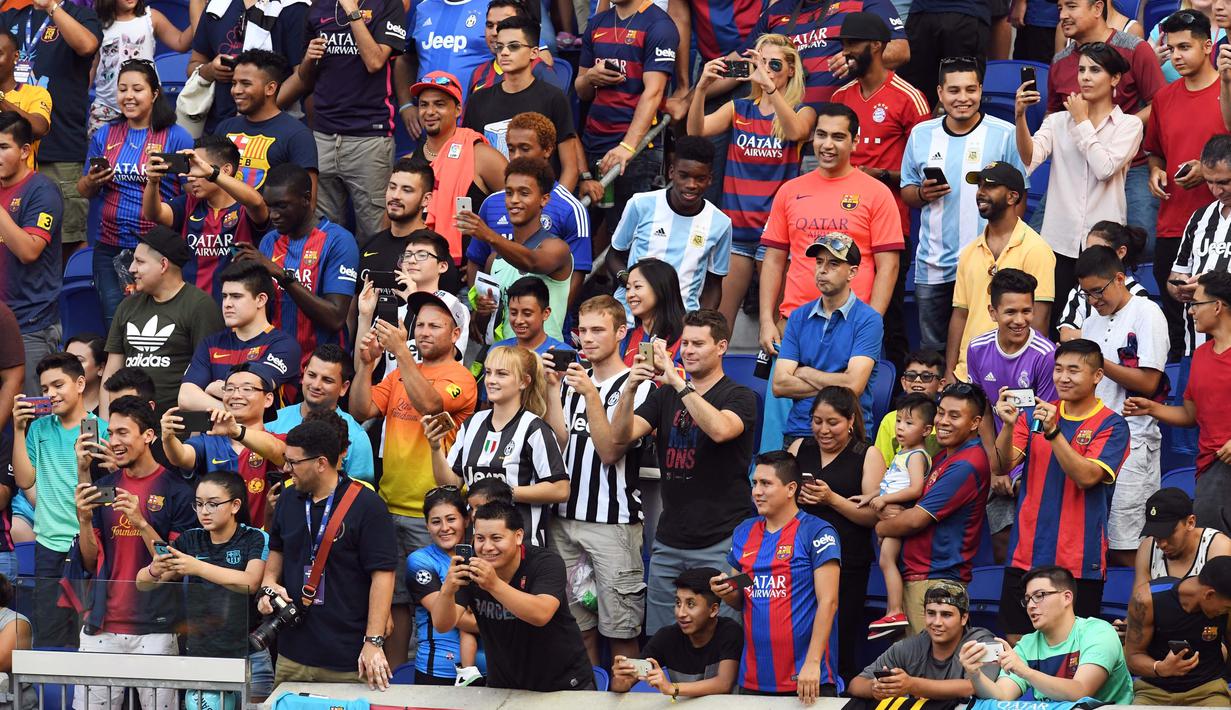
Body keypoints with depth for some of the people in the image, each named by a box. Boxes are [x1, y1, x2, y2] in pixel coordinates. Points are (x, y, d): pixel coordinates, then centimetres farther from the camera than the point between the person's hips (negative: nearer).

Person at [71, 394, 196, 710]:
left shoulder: (176, 490, -1)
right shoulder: (103, 486, 12)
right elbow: (91, 563, 12)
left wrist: (142, 522, -16)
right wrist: (84, 519, -5)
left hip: (156, 628, -4)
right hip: (102, 626, 4)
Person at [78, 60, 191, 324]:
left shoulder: (176, 137, 0)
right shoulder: (104, 136, 12)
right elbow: (83, 190, 17)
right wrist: (91, 182, -5)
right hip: (110, 249, 4)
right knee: (114, 325, 3)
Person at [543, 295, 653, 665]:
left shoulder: (636, 386, -5)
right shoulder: (571, 380, 15)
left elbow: (610, 451, -10)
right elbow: (558, 442, 7)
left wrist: (590, 395, -18)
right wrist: (552, 388, 0)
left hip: (613, 521, -6)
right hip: (566, 519, 6)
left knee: (619, 631, -4)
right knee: (578, 625, 9)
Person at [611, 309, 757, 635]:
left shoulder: (740, 397, -2)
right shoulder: (665, 395, 14)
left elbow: (720, 429, -25)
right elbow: (620, 436, 0)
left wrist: (677, 382, -26)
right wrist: (629, 388, -17)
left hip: (719, 544, -5)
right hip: (668, 542, 5)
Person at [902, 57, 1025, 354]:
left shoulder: (1004, 134, -1)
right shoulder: (921, 134, 9)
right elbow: (906, 193, 15)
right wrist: (923, 193, -6)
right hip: (932, 265, 3)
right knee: (931, 350, 9)